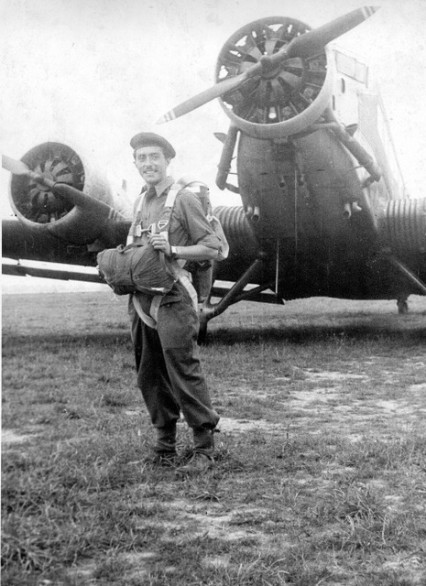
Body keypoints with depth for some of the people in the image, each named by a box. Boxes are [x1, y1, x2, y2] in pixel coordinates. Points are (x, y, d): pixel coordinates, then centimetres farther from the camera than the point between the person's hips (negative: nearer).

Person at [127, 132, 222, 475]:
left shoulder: (184, 198, -5)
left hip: (173, 300, -7)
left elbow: (213, 248, -7)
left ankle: (204, 450, 3)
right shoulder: (140, 202, 15)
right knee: (150, 377, 11)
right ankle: (165, 445, 22)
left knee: (184, 373, -7)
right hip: (141, 299, 7)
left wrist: (172, 249, -19)